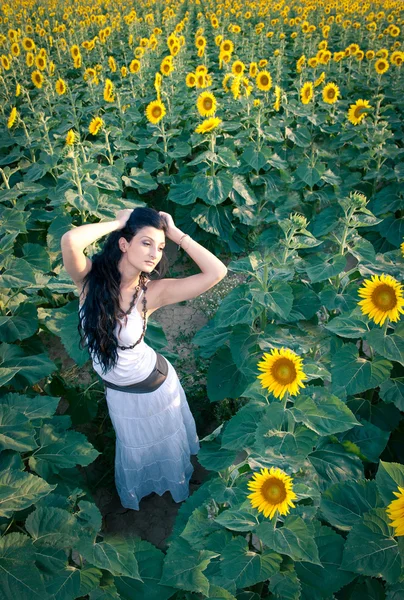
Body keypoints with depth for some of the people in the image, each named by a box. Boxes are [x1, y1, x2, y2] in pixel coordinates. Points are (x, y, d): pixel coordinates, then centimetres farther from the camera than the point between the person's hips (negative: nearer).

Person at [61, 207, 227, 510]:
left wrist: (174, 232, -29)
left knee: (166, 440, 29)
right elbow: (70, 241, -47)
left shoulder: (152, 291, -26)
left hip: (156, 385, -1)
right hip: (118, 392, 2)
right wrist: (117, 223, -32)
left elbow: (217, 271, -34)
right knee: (134, 448, 31)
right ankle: (136, 490, 67)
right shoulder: (90, 277, -24)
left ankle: (173, 484, 65)